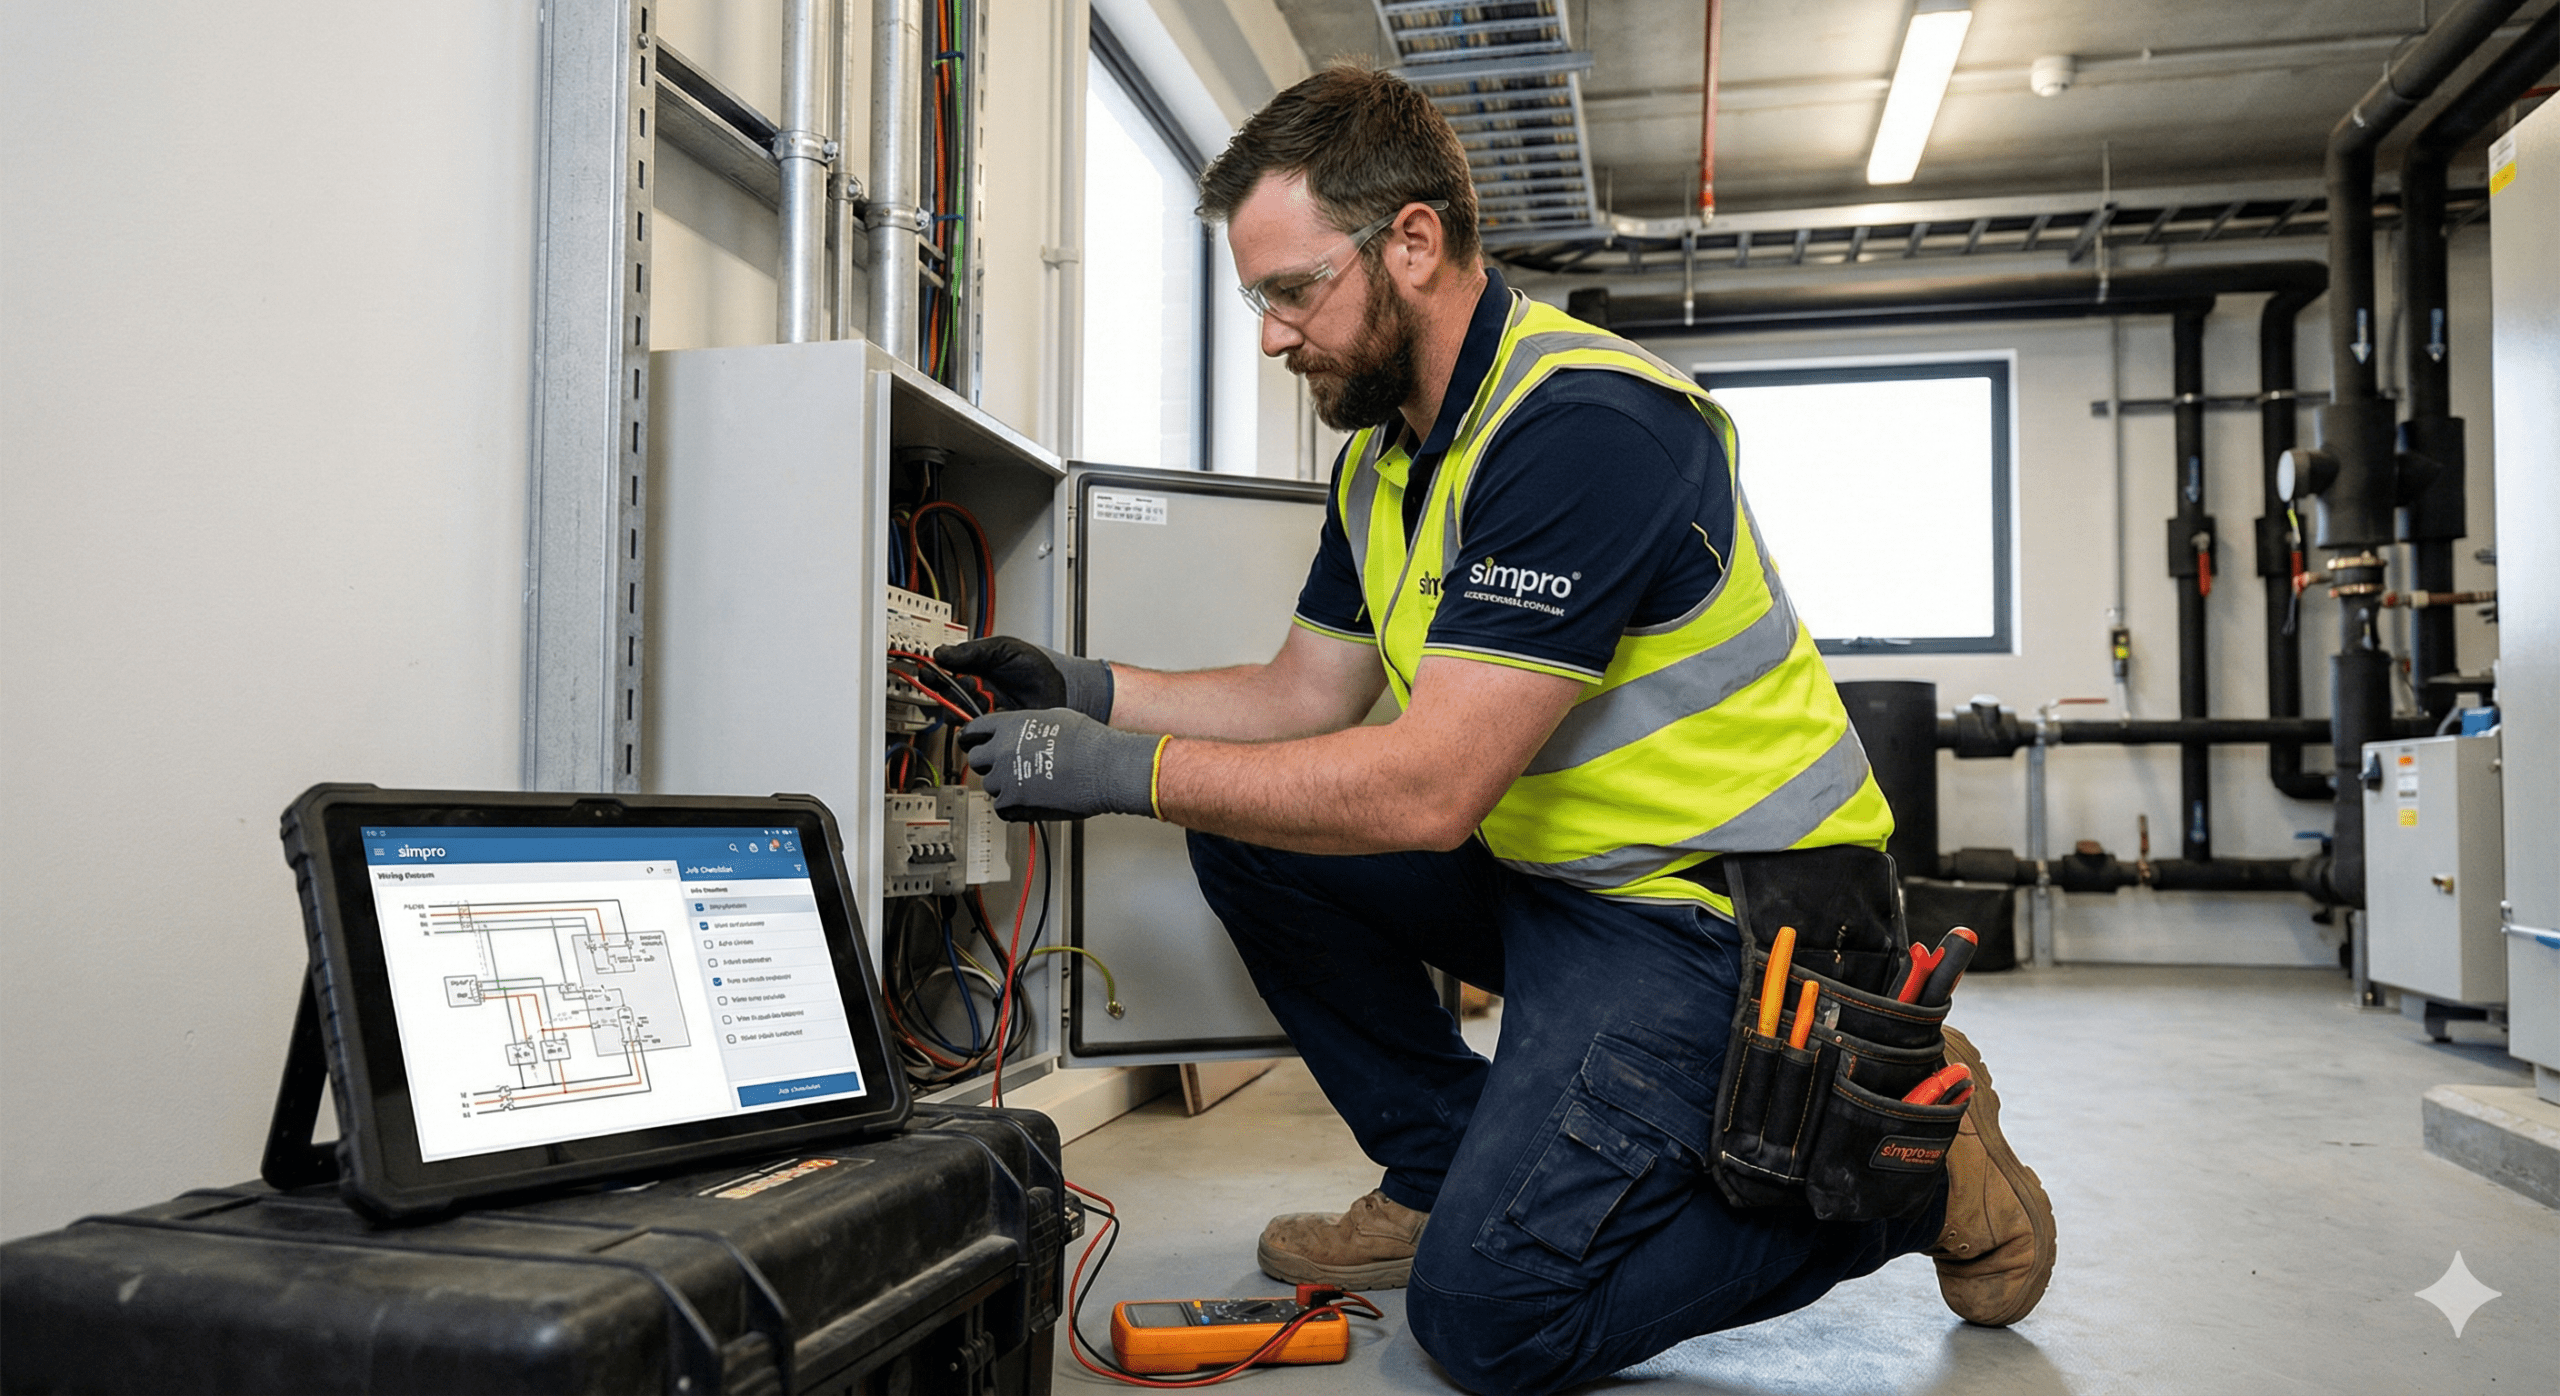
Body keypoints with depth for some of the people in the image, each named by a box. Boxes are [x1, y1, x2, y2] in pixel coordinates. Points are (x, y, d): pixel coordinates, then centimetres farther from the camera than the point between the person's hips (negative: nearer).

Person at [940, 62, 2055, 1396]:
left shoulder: (1583, 424, -24)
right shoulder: (1383, 457, 7)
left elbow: (1430, 787, -28)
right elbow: (1307, 696, 12)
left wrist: (1123, 770, -23)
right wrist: (1090, 689, -1)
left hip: (1720, 905, -9)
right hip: (1544, 871, 9)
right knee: (1247, 828, 3)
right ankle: (1445, 1172, 12)